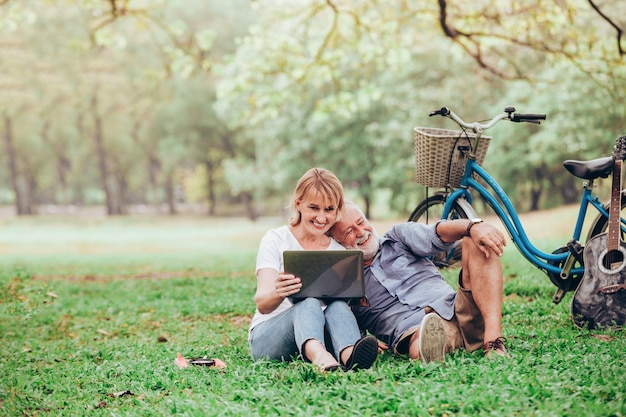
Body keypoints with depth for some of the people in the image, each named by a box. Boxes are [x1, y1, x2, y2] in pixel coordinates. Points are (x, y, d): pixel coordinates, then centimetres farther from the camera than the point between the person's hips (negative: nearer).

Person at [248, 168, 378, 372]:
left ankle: (349, 355, -62)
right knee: (308, 303, -34)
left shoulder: (341, 251, 11)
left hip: (320, 333, 3)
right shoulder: (276, 240, -1)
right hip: (267, 336, -3)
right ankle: (317, 354, -68)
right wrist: (277, 293, -38)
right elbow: (262, 304, -14)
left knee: (338, 305, -29)